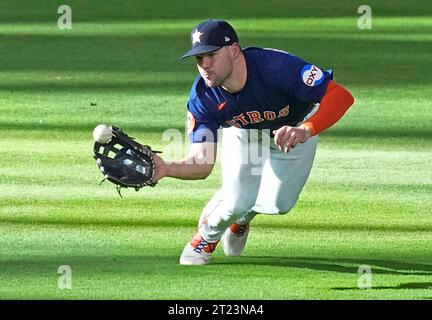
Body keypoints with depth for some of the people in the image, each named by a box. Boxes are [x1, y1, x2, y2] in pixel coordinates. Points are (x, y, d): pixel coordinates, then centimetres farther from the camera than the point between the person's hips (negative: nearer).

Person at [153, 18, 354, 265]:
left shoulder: (277, 67, -43)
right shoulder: (202, 98, -31)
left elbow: (342, 96, -46)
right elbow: (202, 163, -33)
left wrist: (305, 131, -62)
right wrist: (165, 169, -55)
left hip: (295, 128, -1)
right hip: (244, 134, 1)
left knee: (276, 204, -9)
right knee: (237, 201, -13)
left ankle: (242, 218, 29)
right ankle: (207, 236, 23)